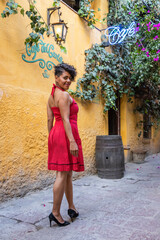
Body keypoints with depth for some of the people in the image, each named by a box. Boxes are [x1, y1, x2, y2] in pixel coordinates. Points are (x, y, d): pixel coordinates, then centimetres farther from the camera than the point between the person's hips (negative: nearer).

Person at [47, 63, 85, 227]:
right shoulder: (64, 95, -10)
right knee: (62, 174, -4)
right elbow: (66, 119, -18)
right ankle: (55, 213, 4)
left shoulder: (51, 96, 18)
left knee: (68, 173, 16)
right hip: (66, 134, -10)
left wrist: (51, 138, 20)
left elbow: (50, 119, 17)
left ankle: (71, 207, 27)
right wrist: (72, 141, -21)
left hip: (56, 134, 10)